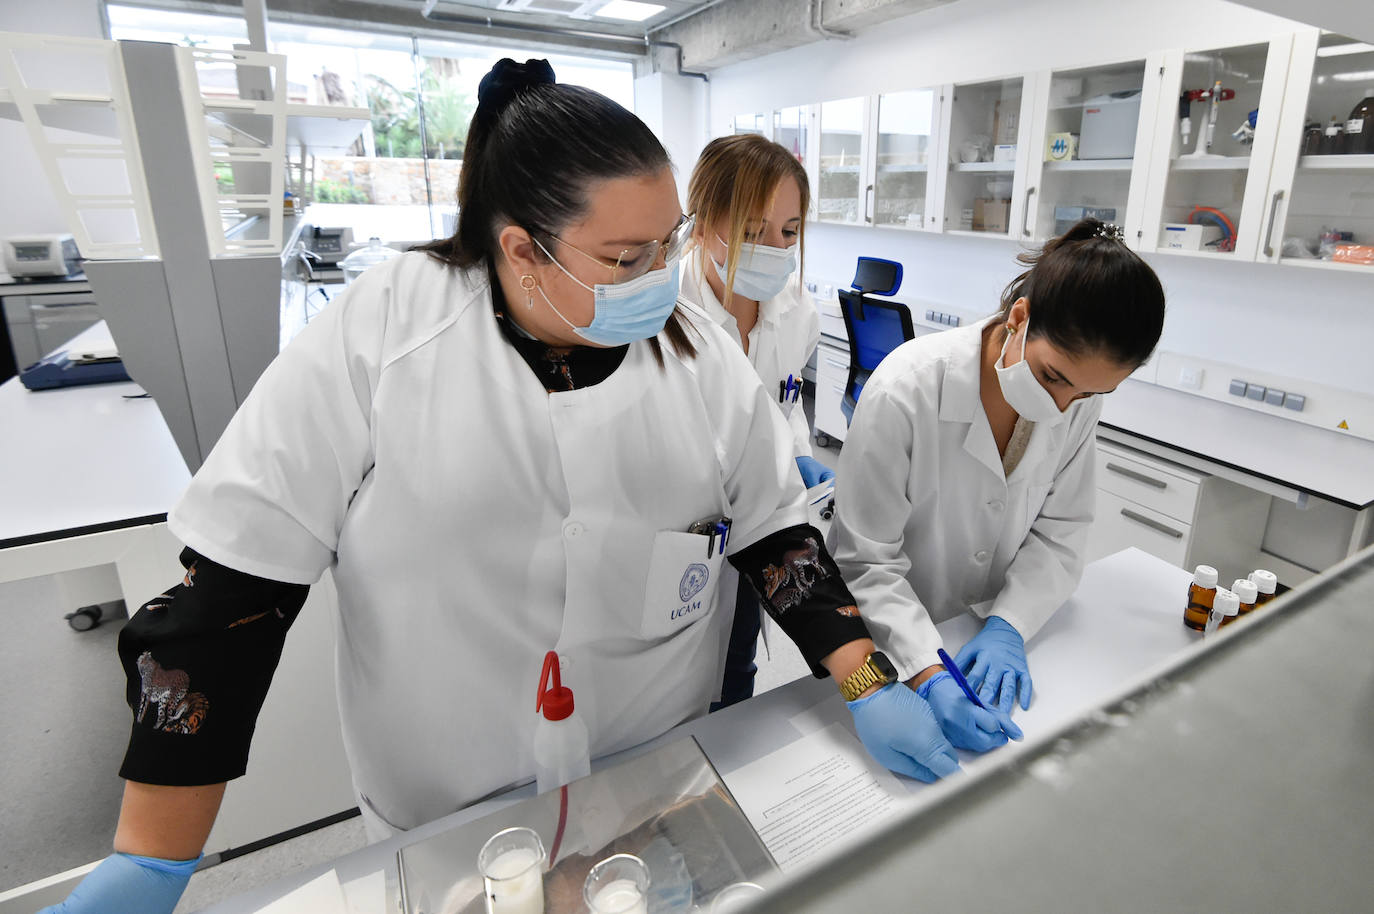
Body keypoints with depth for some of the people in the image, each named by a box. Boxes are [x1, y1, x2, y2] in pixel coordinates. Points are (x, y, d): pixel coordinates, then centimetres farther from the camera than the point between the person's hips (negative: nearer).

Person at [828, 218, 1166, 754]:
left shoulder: (1081, 398, -13)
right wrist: (929, 677, -35)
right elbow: (865, 564, -26)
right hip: (889, 644, -3)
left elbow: (1059, 529, -6)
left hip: (989, 635, 4)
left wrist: (1008, 626, -20)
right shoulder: (905, 391, -31)